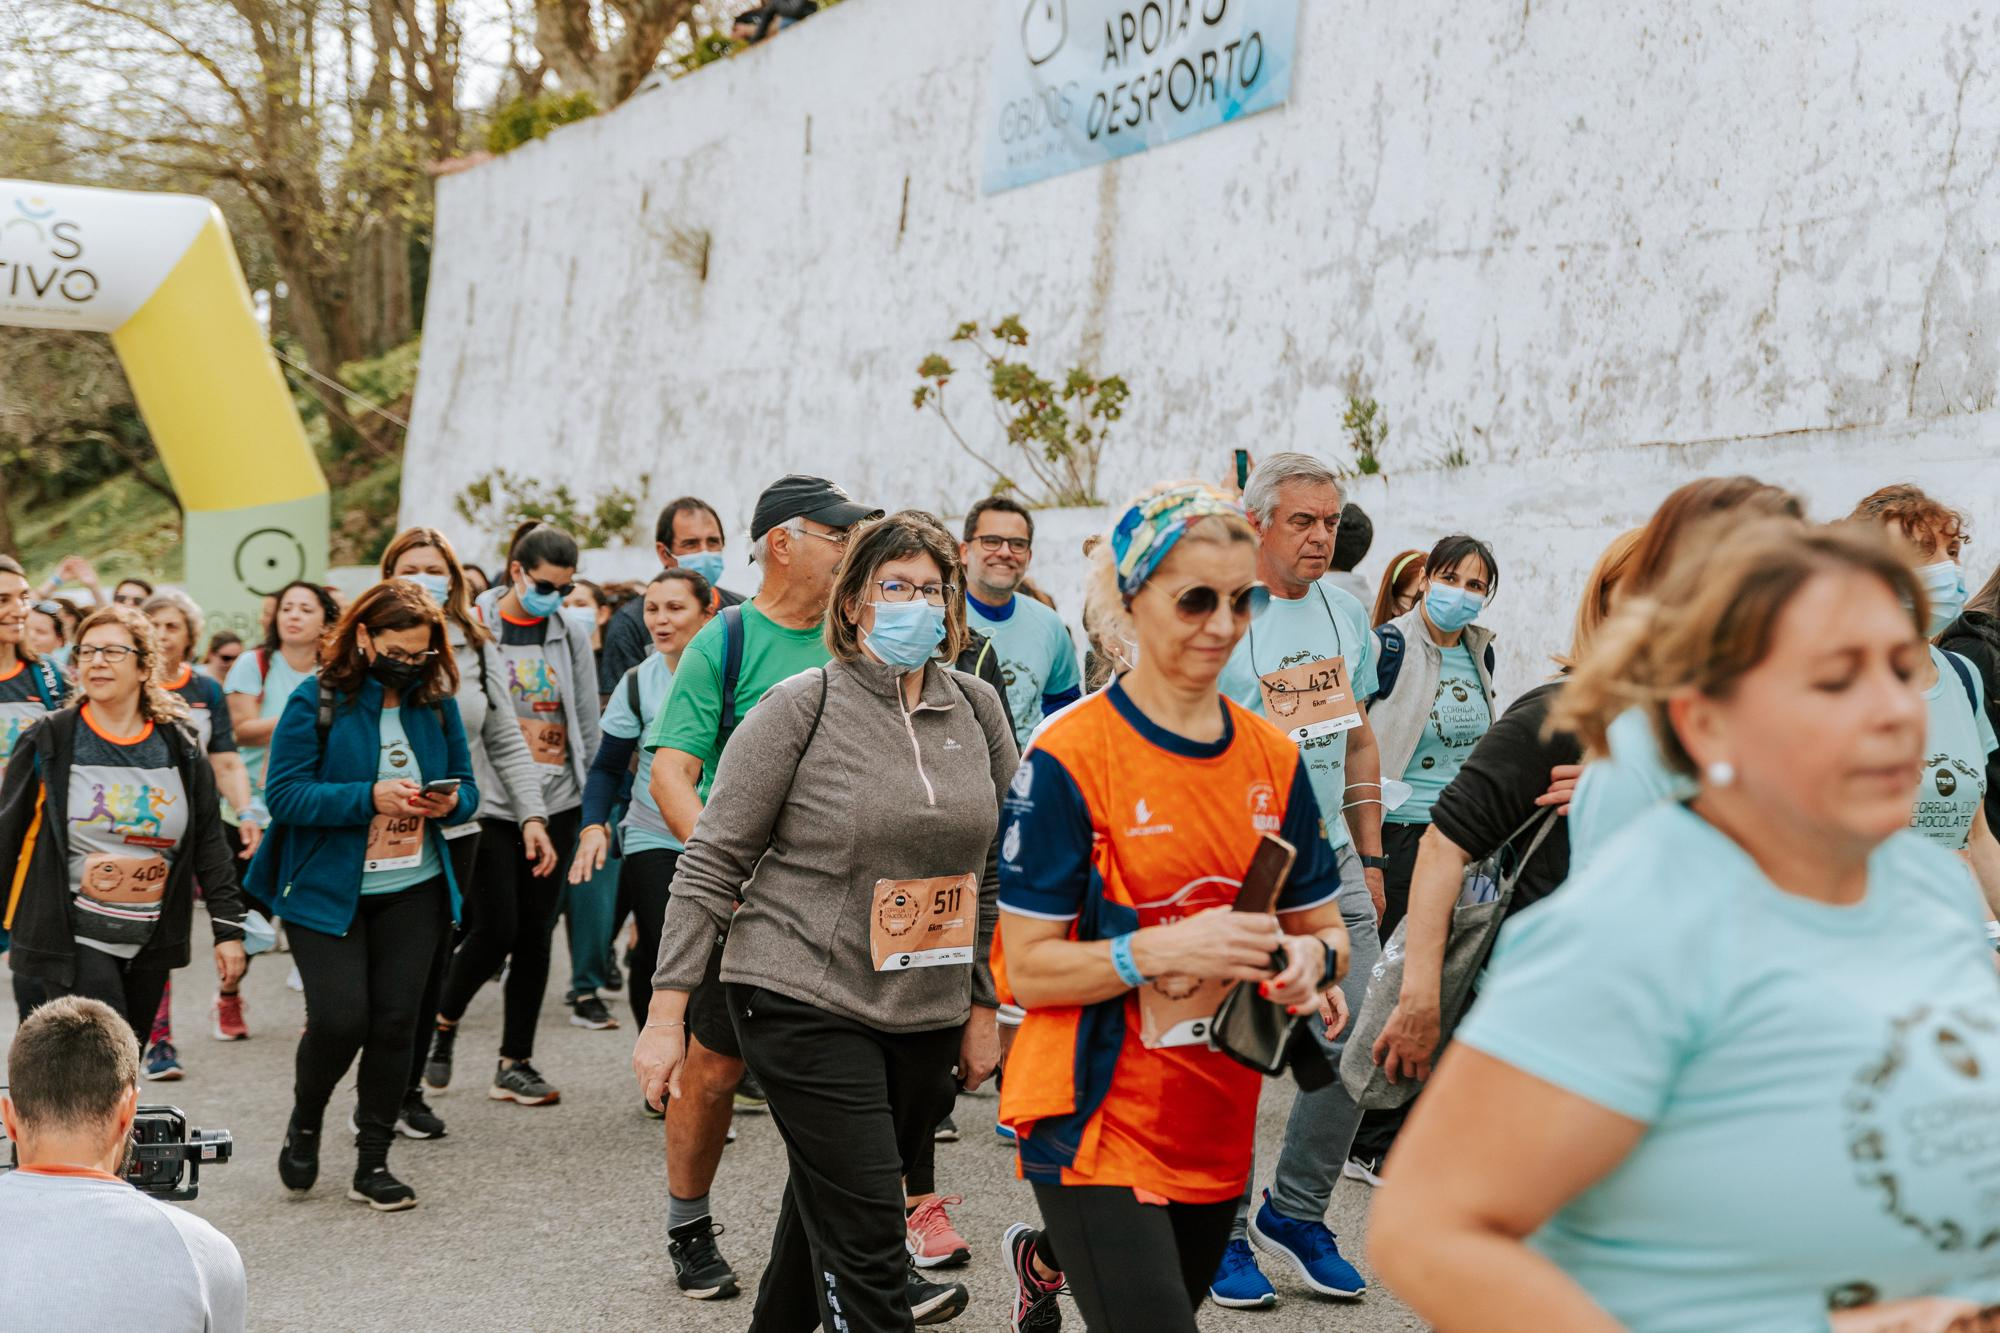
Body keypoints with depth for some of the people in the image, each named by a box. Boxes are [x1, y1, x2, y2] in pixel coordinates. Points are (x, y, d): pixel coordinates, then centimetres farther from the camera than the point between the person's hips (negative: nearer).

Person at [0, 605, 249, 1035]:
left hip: (151, 943, 4)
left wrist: (228, 929, 2)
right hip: (73, 940, -3)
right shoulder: (49, 742, -4)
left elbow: (210, 846, 6)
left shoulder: (179, 748, 4)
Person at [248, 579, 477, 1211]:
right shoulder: (316, 701, -8)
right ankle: (304, 1122, 21)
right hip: (326, 891, -4)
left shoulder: (437, 703, 5)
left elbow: (465, 784, 12)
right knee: (340, 1017, -11)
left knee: (396, 1021, 1)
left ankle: (372, 1163, 13)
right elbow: (284, 795, -14)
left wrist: (451, 801, -13)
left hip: (414, 891, 4)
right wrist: (371, 797, -25)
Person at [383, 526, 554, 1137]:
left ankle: (410, 1090, 23)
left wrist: (533, 815, 4)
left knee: (432, 963, 11)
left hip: (454, 829, 4)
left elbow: (506, 741, 9)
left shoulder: (478, 649, 8)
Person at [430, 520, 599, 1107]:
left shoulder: (571, 636, 8)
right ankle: (444, 1019, 21)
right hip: (490, 802, -4)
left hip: (555, 803, 4)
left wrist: (595, 806, 9)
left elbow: (588, 725, 12)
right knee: (495, 929, -7)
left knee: (536, 933, 6)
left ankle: (515, 1063, 14)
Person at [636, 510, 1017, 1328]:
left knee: (828, 1204, 18)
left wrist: (983, 1007, 13)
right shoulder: (801, 709, -8)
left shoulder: (977, 709, 6)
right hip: (806, 1001, -5)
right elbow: (712, 864, -7)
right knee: (864, 1235, -9)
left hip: (928, 1013, 5)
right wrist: (666, 1013, -10)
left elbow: (997, 871, 13)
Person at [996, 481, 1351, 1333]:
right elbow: (1026, 968, -13)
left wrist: (1309, 957, -11)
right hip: (1098, 1124, -6)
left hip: (1219, 1125, 6)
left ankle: (1045, 1256, 52)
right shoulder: (1070, 756, -13)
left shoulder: (1272, 759, 4)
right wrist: (1164, 950, -26)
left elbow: (1325, 927, 11)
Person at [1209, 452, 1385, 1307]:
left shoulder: (1345, 613, 10)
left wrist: (1368, 858, 15)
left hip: (1331, 859, 6)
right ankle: (1223, 1232, 18)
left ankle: (1295, 1212, 23)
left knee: (1355, 1044, 4)